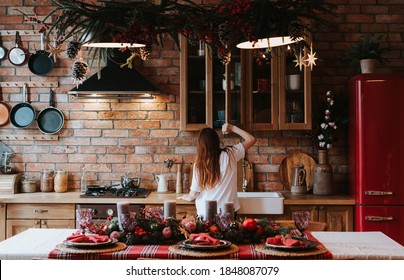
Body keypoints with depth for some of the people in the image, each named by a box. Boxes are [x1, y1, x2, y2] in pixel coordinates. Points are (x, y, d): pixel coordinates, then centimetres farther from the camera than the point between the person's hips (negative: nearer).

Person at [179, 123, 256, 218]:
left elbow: (194, 194, -3)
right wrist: (233, 128, 3)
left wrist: (186, 197, 18)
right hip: (227, 212, 0)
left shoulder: (199, 164, -10)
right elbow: (251, 139, 1)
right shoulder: (229, 155, -10)